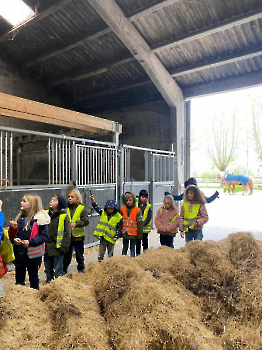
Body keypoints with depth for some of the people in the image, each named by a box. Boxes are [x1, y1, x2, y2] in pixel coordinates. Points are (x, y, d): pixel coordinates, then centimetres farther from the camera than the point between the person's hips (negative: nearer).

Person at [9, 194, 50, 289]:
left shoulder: (39, 218, -13)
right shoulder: (20, 218, 5)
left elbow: (44, 236, -14)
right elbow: (13, 235, 12)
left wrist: (30, 242, -25)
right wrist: (14, 240, -9)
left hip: (33, 255, -5)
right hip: (19, 254, 5)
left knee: (33, 278, 13)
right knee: (19, 280, 16)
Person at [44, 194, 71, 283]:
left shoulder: (64, 216, -8)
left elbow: (67, 234, -8)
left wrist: (64, 247, -12)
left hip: (58, 248, -5)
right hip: (47, 248, 5)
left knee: (57, 271, 6)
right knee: (48, 270, 18)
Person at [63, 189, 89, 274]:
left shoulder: (82, 209, -6)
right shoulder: (65, 208, 0)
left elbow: (86, 221, -10)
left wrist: (76, 224, -20)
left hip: (78, 236, -1)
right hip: (67, 236, 1)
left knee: (79, 255, 14)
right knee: (67, 255, 12)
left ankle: (81, 270, 32)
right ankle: (64, 270, 29)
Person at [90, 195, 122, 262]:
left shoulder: (118, 217, -6)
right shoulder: (103, 213, 3)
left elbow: (119, 228, -5)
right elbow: (96, 207, -2)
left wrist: (116, 236, -11)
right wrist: (93, 201, -18)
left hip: (111, 238, -2)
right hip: (103, 237, 2)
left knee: (110, 253, 14)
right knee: (101, 252, 7)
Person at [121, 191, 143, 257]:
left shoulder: (137, 210, -9)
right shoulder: (123, 209, 1)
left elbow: (140, 223, -6)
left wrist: (139, 234, -6)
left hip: (133, 234, -3)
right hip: (125, 233, 3)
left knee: (132, 249, 9)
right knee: (124, 249, 17)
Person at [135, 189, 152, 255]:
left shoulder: (148, 206, -2)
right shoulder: (135, 205, 1)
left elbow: (149, 218, -8)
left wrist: (142, 225, -18)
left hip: (145, 228, -1)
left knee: (145, 242, 8)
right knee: (137, 242, 11)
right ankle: (138, 254, 24)